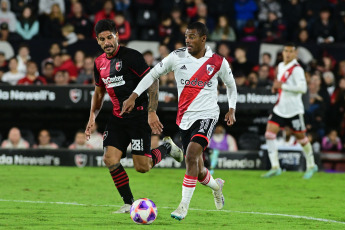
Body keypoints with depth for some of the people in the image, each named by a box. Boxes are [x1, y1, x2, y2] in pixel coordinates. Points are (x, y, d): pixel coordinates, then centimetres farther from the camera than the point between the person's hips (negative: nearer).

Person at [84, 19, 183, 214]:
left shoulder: (131, 56, -13)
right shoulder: (100, 63, 9)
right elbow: (99, 91, 23)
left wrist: (152, 112, -20)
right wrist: (92, 117, 10)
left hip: (139, 115, -6)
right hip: (118, 117, 6)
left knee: (142, 167, -9)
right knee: (110, 159, -10)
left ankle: (167, 147, 22)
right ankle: (129, 204, 3)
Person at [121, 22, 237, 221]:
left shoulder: (218, 62, -2)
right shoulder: (177, 57, 0)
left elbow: (231, 84, 15)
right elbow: (153, 74, 7)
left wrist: (232, 109, 4)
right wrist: (134, 96, -1)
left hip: (206, 115, -3)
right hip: (185, 118, 3)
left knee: (192, 155, -27)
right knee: (199, 173, 6)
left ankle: (184, 206, -20)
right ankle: (216, 185, 43)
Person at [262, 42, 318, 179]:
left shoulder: (296, 69, -13)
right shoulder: (281, 66, 12)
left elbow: (302, 88, -23)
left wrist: (282, 86, -22)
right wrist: (276, 86, 7)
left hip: (294, 109, -7)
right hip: (280, 108, 7)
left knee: (301, 137, 6)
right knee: (269, 133, -10)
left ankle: (311, 165, 26)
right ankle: (275, 167, -9)